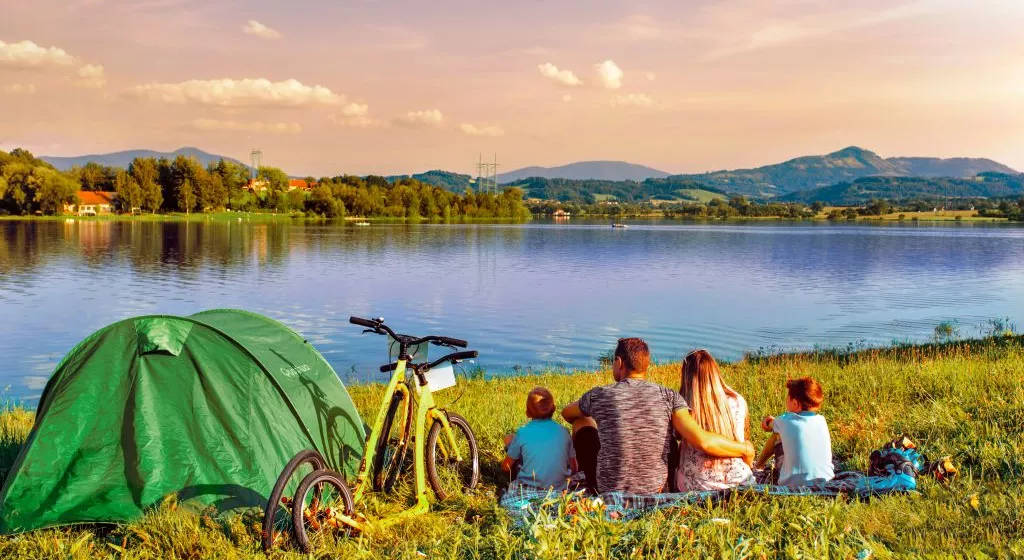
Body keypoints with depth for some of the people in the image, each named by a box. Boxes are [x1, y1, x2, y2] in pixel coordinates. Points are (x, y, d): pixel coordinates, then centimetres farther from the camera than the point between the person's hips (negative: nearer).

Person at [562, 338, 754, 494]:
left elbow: (566, 413, 13)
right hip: (655, 491, 1)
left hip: (608, 490, -1)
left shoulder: (598, 395, -10)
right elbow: (703, 441, -22)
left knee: (582, 420, 21)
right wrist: (745, 449, -5)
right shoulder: (669, 397, -11)